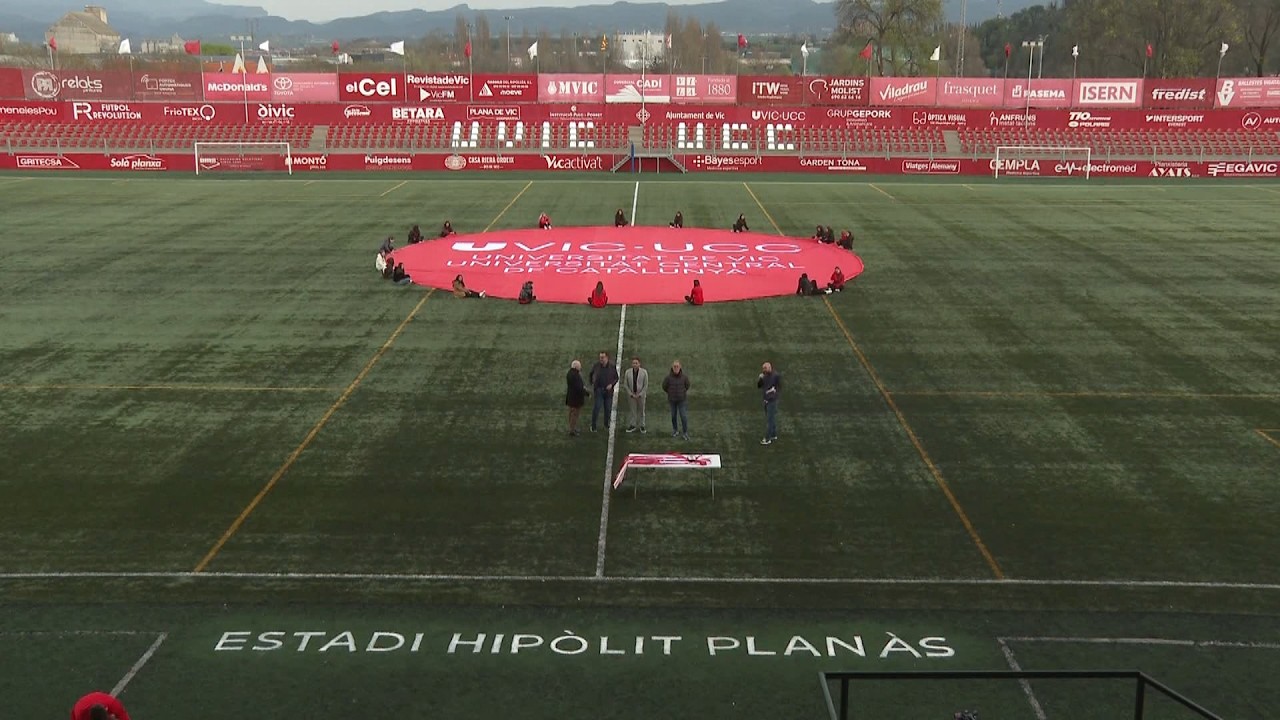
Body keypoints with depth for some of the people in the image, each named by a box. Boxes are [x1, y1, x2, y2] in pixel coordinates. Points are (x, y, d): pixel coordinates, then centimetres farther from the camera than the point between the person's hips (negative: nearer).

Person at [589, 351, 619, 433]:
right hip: (599, 390, -1)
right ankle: (593, 426, 2)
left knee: (608, 409, 9)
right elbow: (591, 374, 13)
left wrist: (611, 384, -13)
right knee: (596, 408, -8)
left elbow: (616, 378, 3)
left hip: (608, 390, 1)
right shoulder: (596, 365, -7)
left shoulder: (612, 367, -7)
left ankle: (606, 425, 26)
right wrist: (592, 384, 10)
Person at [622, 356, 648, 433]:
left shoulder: (644, 372, -7)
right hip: (631, 395, 1)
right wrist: (631, 394, -7)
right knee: (631, 410, 2)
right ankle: (632, 425, 12)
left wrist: (639, 395, -9)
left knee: (641, 410, 7)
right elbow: (625, 385, 0)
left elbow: (646, 385, -4)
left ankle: (641, 425, 17)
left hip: (641, 395, -1)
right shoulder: (627, 372, -4)